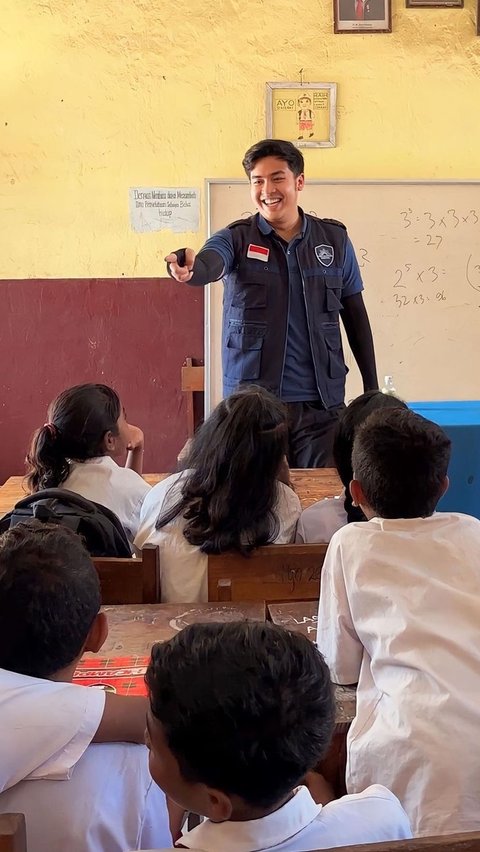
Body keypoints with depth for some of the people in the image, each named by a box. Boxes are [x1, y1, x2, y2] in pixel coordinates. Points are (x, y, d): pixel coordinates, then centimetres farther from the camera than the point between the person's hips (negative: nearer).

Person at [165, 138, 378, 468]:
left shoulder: (334, 239, 5)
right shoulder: (235, 240, 0)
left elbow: (356, 316, 11)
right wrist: (189, 267, -48)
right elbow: (209, 264, -23)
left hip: (321, 403, 1)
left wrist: (372, 389, 11)